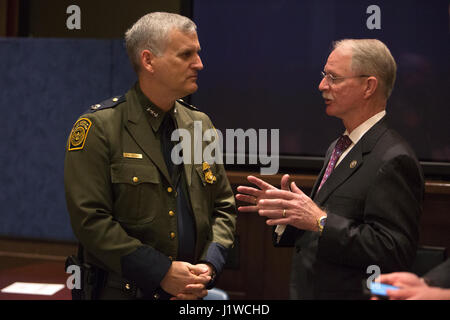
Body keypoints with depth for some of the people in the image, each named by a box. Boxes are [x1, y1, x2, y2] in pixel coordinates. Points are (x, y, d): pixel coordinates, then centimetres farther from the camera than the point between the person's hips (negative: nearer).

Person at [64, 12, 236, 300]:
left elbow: (224, 206, 11)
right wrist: (161, 272, -18)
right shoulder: (99, 127, -11)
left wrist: (210, 265, -6)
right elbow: (90, 219, -17)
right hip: (123, 290, -5)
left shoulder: (201, 124, 7)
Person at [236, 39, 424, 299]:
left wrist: (321, 221, -26)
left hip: (352, 293, -8)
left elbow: (395, 251, -26)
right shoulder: (338, 149, 10)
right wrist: (288, 209, -2)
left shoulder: (393, 160, -19)